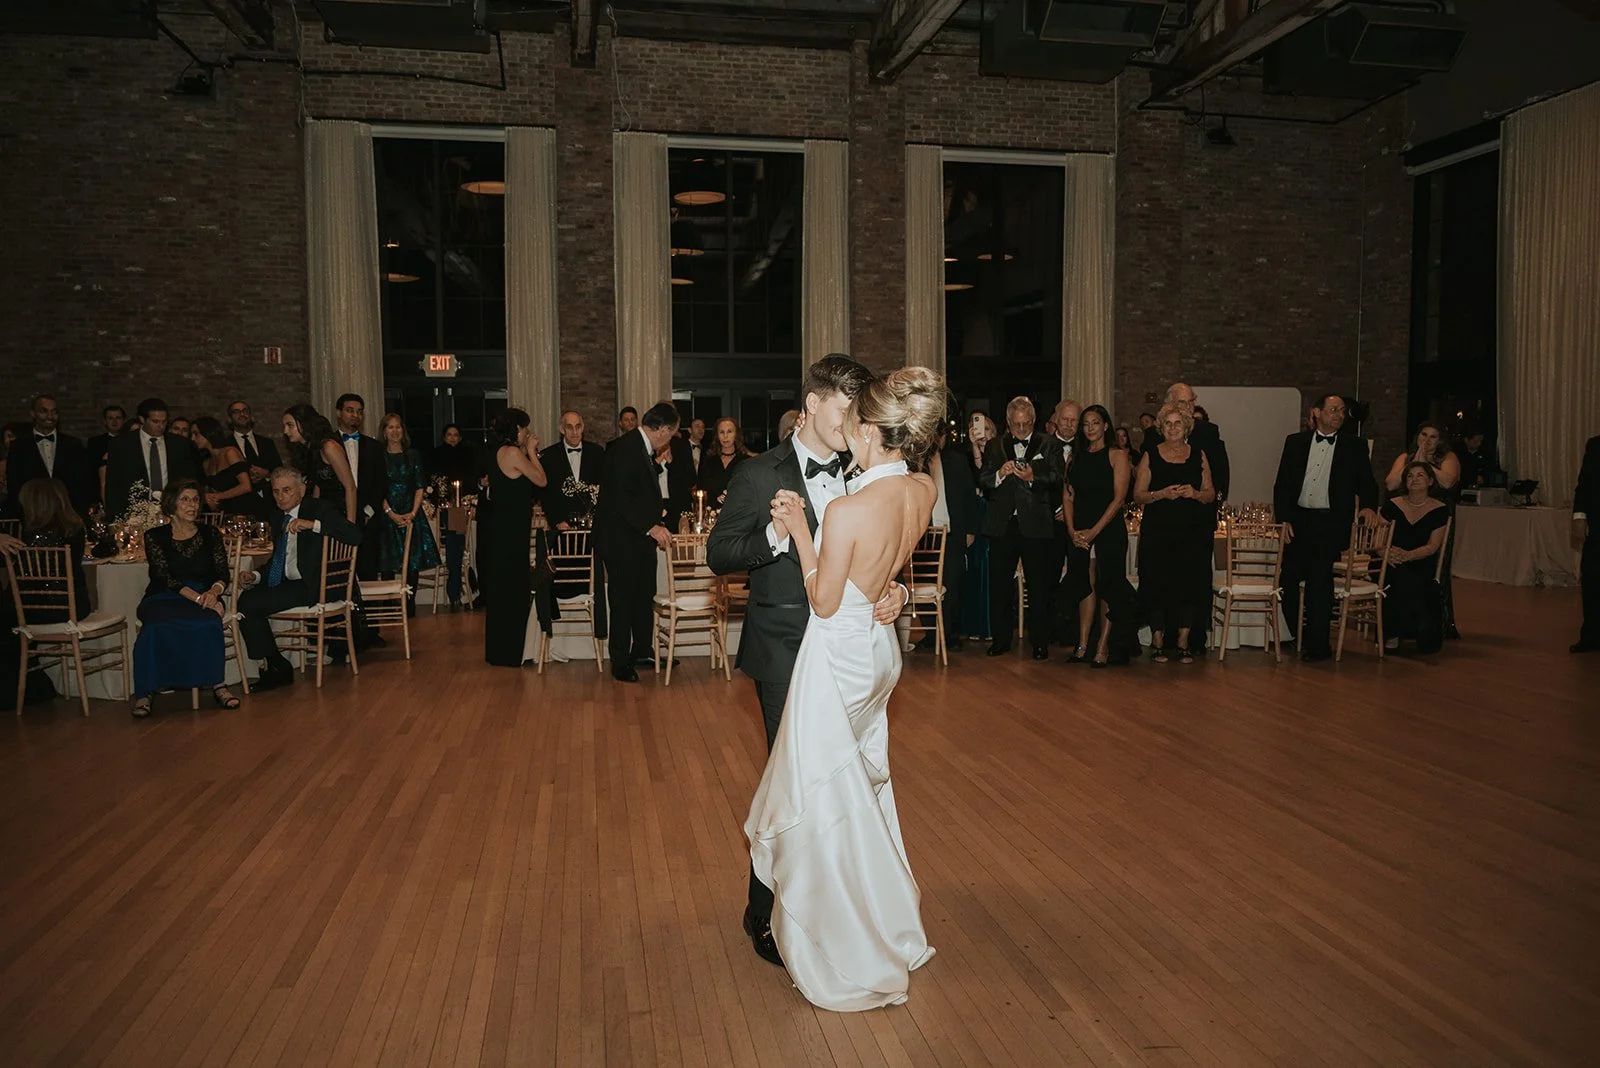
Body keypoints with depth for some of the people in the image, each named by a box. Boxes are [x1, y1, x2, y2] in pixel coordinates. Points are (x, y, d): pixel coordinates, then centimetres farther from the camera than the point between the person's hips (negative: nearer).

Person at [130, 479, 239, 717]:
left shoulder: (210, 534, 13)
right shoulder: (155, 536, 6)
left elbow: (223, 573, 5)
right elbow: (164, 577, -7)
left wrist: (213, 592, -19)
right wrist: (197, 597, -21)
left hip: (204, 597, 1)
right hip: (163, 599, -1)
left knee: (209, 620, -34)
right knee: (158, 624, -36)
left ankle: (216, 684, -28)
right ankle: (146, 691, -29)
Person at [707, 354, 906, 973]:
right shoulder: (760, 475, -8)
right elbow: (718, 554, -6)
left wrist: (895, 590, -12)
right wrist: (775, 536, -24)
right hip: (788, 655, -5)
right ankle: (766, 915, 21)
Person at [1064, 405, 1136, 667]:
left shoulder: (1117, 455, -2)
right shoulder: (1076, 456, 13)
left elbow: (1119, 498, -9)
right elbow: (1068, 496, 9)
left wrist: (1094, 531, -14)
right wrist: (1072, 530, -5)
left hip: (1109, 528, -4)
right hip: (1079, 530, 4)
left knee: (1108, 584, -3)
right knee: (1083, 584, 4)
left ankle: (1103, 647, 0)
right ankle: (1083, 645, 8)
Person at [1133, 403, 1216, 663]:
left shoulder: (1198, 455, 10)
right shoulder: (1151, 456, 6)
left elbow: (1211, 494, 9)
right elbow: (1138, 494, 1)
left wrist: (1195, 493, -11)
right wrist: (1162, 494, -15)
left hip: (1192, 532, 2)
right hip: (1157, 532, -1)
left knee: (1190, 585, -1)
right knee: (1157, 585, -3)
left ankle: (1183, 644, 9)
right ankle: (1158, 644, 7)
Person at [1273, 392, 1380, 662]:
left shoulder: (1355, 446, 5)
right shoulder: (1295, 442, 8)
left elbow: (1366, 482, 9)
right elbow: (1282, 483, 8)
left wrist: (1368, 505, -11)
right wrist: (1284, 518, -1)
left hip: (1330, 524, -2)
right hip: (1297, 521, 3)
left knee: (1320, 583, -7)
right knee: (1288, 580, 2)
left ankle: (1317, 644, 4)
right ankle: (1297, 635, 21)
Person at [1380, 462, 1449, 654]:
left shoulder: (1439, 510, 3)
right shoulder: (1392, 505, 7)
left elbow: (1433, 546, -6)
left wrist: (1408, 556, -24)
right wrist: (1387, 552, -20)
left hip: (1423, 568, -1)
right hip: (1394, 568, 1)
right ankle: (1392, 632, -10)